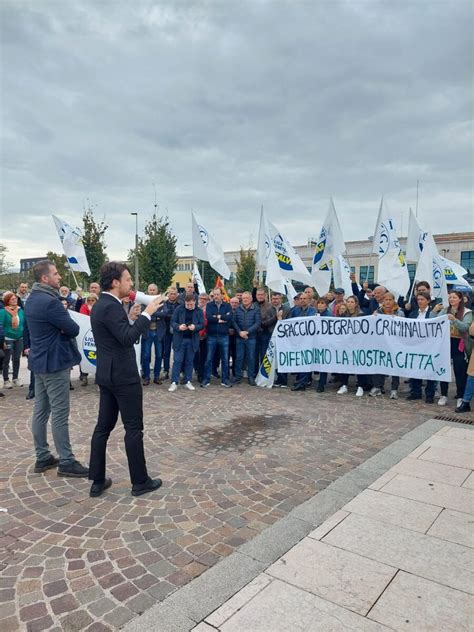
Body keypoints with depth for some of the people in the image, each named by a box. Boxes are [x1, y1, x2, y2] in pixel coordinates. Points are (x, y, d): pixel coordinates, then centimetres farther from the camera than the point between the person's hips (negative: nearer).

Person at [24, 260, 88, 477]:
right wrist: (65, 324, 3)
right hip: (54, 362, -10)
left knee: (40, 411, 12)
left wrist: (60, 326, -4)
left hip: (39, 361, 10)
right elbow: (73, 329, -17)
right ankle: (66, 462, 4)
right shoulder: (50, 301, -20)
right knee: (59, 414, -4)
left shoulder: (31, 300, 12)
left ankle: (42, 457, 21)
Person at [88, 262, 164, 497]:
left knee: (103, 426, 12)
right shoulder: (111, 307, -19)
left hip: (107, 375, 10)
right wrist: (146, 313, -22)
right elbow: (128, 338, -27)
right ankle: (140, 481, 12)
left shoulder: (101, 305, 12)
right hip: (123, 376, -10)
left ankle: (97, 481, 20)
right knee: (134, 428, 1)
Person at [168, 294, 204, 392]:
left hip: (192, 340, 1)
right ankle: (174, 382, 6)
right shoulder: (179, 309, -3)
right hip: (180, 339, -1)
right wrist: (178, 327, -22)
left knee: (189, 361, 9)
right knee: (177, 360, 1)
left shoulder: (199, 311, 0)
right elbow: (173, 322, -2)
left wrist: (195, 327, -21)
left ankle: (188, 381, 19)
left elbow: (202, 324, 0)